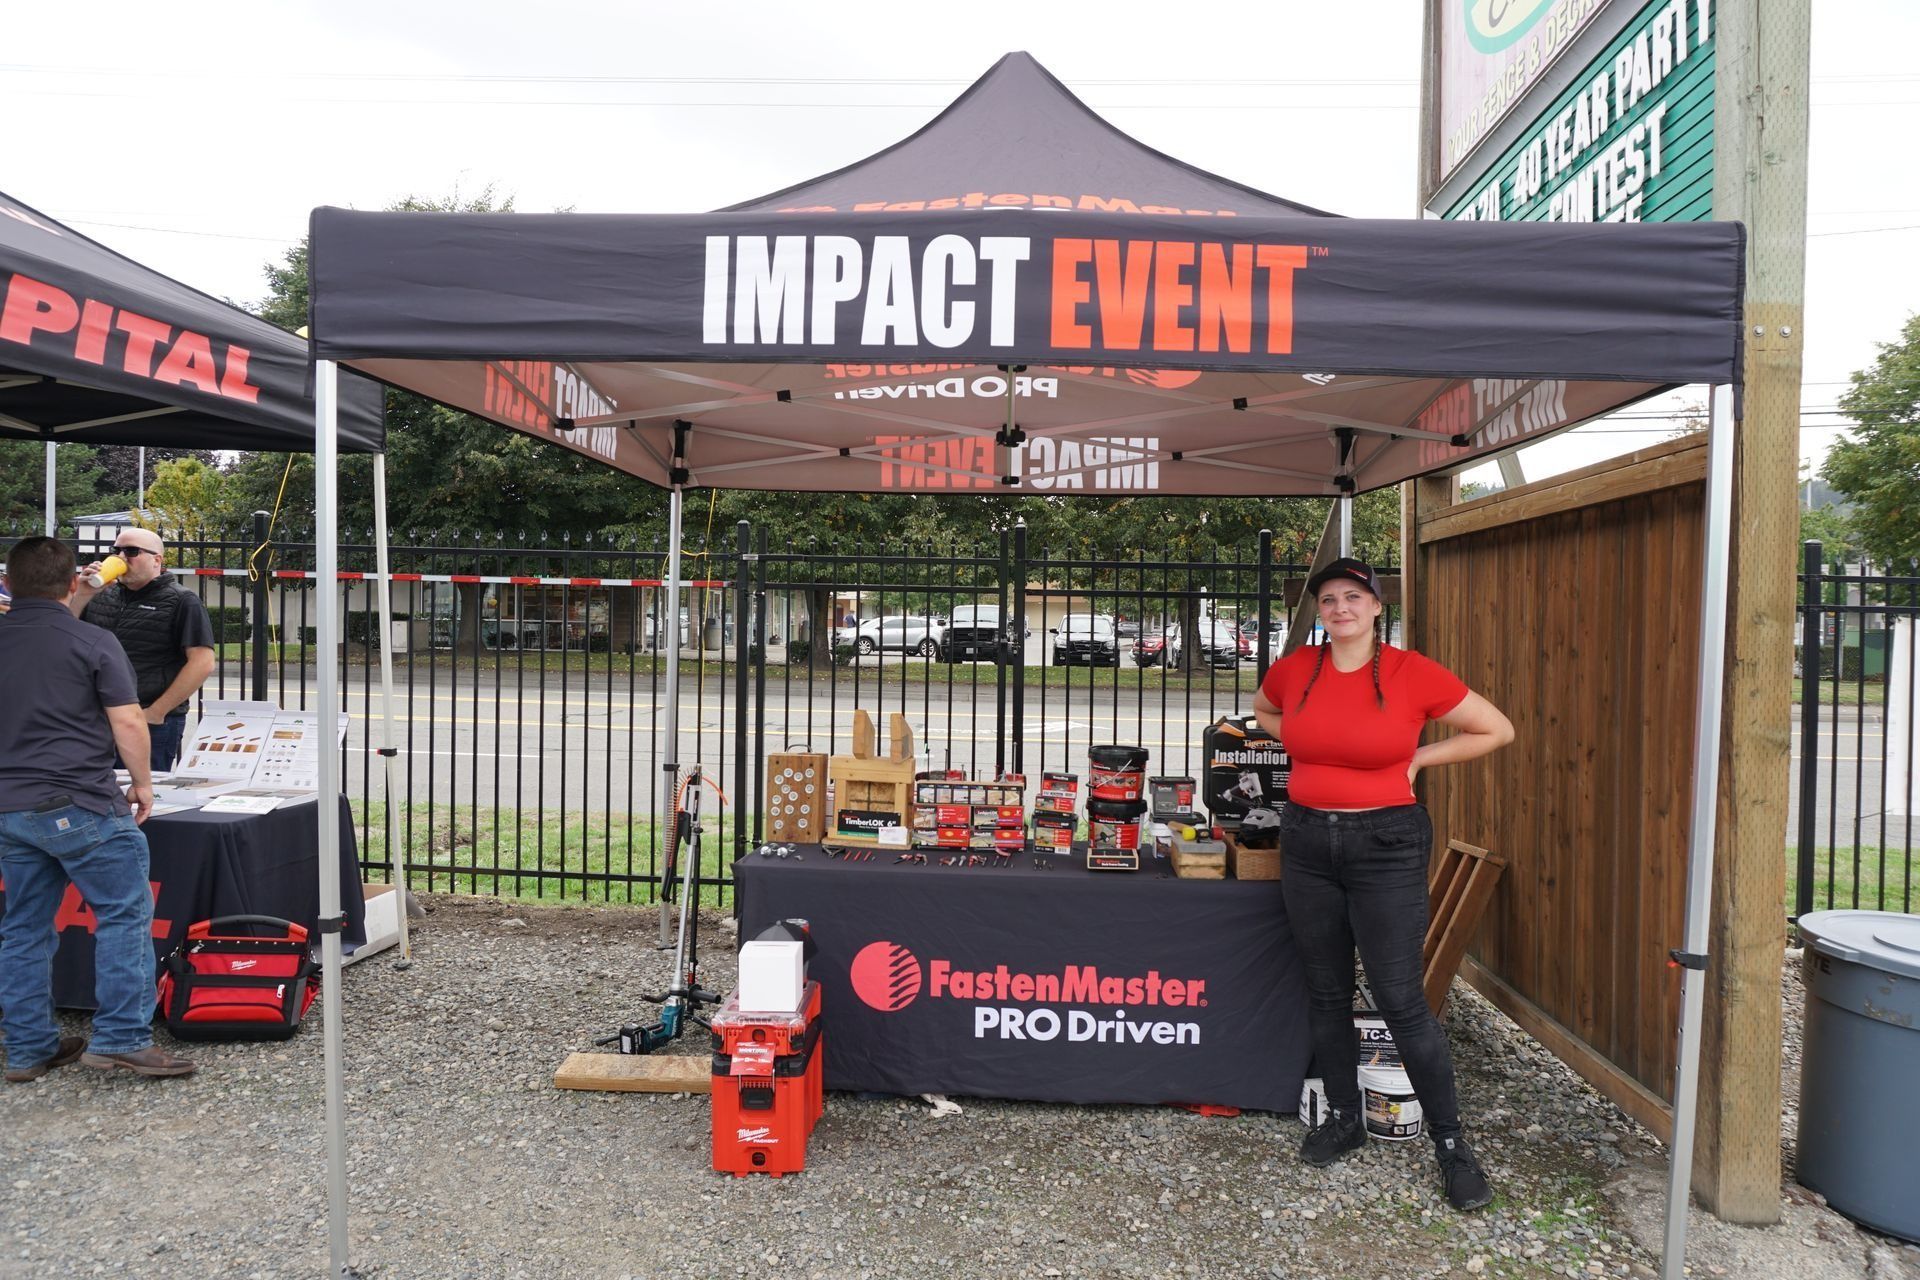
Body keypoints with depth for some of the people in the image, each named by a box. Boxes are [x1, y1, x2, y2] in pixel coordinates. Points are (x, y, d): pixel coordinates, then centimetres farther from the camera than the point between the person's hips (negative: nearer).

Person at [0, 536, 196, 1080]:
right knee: (125, 914, 1)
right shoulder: (94, 643, -8)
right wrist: (142, 783, 1)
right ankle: (121, 1038, -3)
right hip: (78, 805, -6)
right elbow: (127, 723, -11)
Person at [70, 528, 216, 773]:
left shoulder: (181, 602, -4)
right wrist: (81, 596, -2)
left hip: (152, 725, -6)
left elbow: (202, 663, -13)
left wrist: (156, 712, -14)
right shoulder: (101, 596, 14)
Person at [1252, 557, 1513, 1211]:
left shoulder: (1414, 674, -10)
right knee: (1325, 992, 13)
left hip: (1386, 844, -4)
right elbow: (1263, 712, 23)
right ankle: (1344, 1117, 31)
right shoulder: (1293, 670, 0)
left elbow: (1498, 730, 0)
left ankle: (1451, 1142, 13)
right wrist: (1304, 744, 6)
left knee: (1400, 998, -3)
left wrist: (1417, 758, -4)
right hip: (1307, 840, 4)